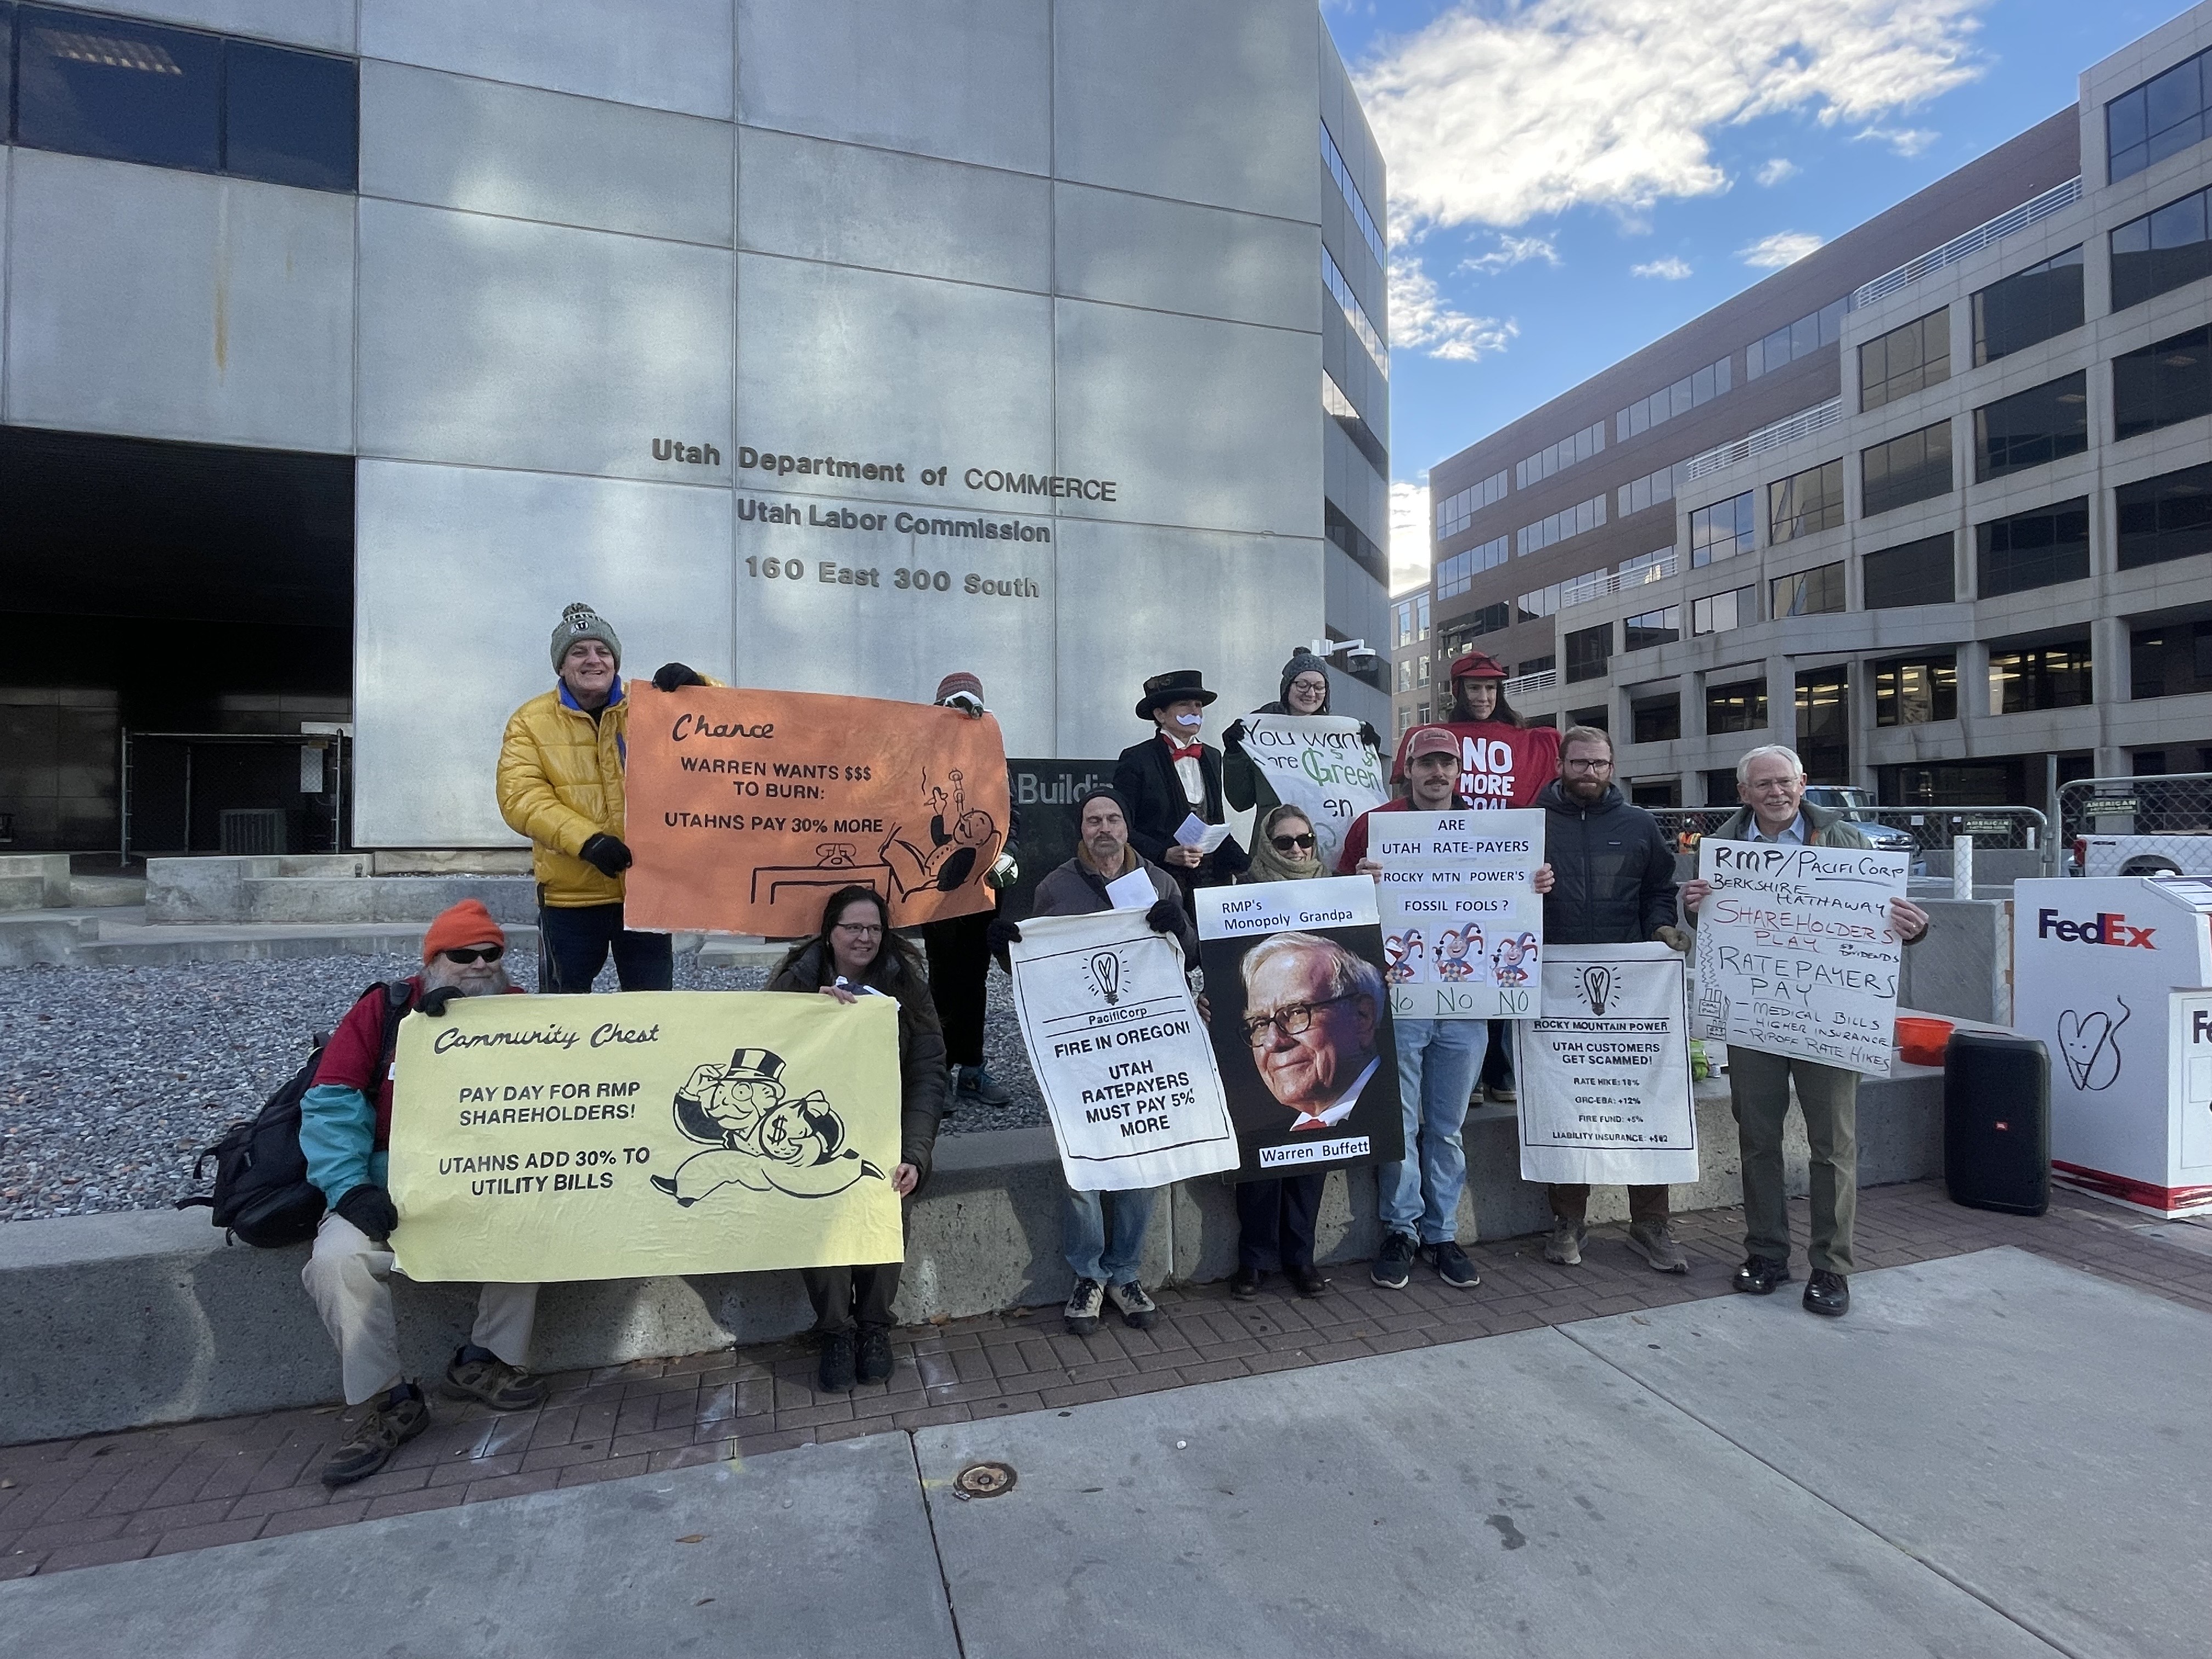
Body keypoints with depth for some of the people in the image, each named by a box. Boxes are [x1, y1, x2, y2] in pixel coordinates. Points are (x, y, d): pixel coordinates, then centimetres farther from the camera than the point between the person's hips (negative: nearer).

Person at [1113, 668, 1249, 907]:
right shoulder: (1136, 759, -3)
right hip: (1160, 880, -5)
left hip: (1213, 878, 5)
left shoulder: (1212, 757, 16)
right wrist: (1166, 854, -20)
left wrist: (1245, 864, 7)